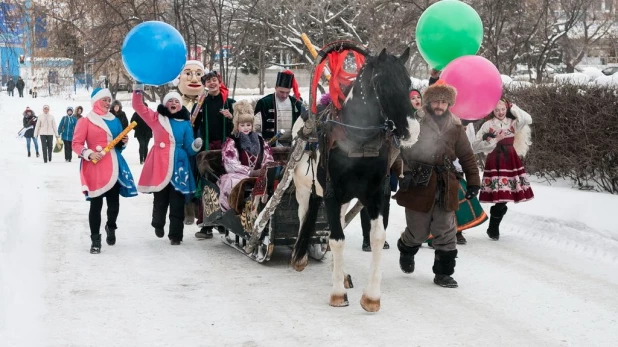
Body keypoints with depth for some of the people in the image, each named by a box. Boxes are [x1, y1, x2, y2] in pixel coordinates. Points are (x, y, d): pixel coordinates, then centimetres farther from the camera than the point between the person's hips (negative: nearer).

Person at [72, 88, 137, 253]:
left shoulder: (114, 121, 16)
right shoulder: (86, 121, -2)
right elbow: (76, 144, -5)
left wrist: (123, 143, 5)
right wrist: (89, 154, -20)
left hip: (114, 167, 5)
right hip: (95, 168, -5)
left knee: (114, 203, 7)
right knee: (96, 204, -3)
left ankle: (111, 227, 36)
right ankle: (95, 240, 4)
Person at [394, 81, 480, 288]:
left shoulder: (455, 126, 5)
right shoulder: (415, 122, -6)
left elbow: (466, 156, 10)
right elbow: (401, 149, -10)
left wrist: (474, 181, 7)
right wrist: (404, 172, -22)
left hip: (445, 186, 3)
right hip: (419, 184, -3)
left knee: (446, 232, 3)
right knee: (418, 231, 7)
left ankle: (443, 273, 14)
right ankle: (406, 251, 41)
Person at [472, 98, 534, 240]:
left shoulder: (512, 123, 9)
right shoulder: (488, 125, 0)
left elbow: (528, 119, -9)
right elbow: (476, 145, -5)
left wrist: (512, 107, -3)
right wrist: (495, 140, -10)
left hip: (510, 160, 4)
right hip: (495, 161, -4)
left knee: (505, 196, 1)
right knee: (500, 197, -11)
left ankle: (494, 228, 20)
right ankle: (493, 228, 6)